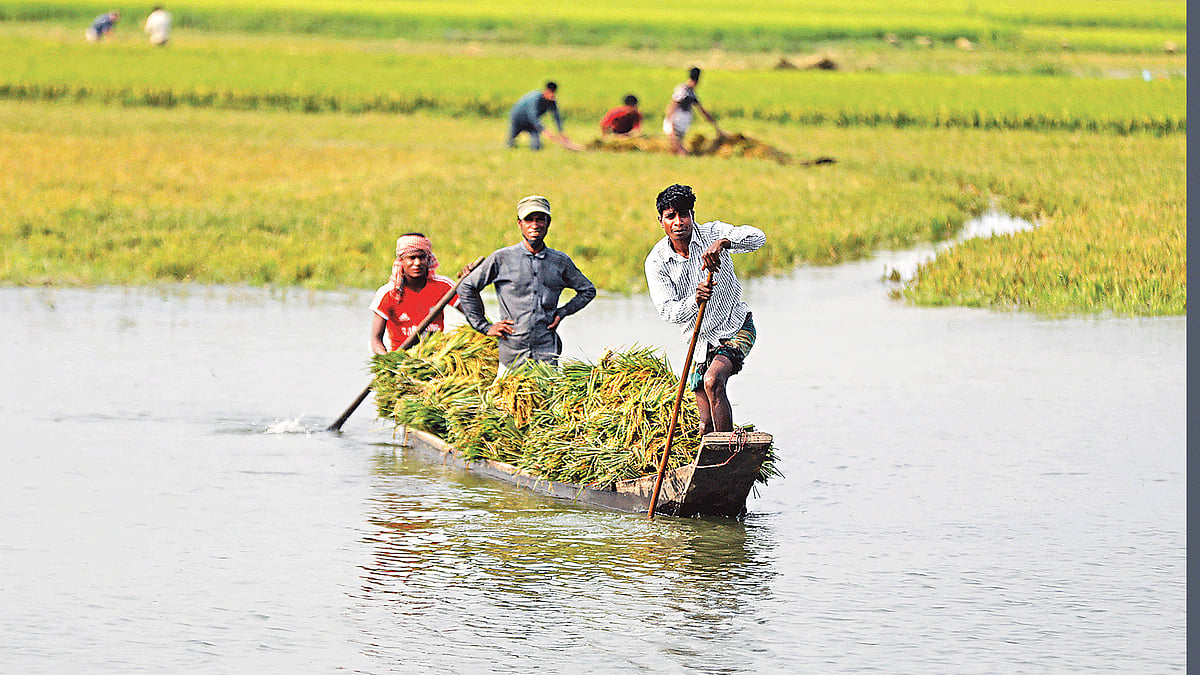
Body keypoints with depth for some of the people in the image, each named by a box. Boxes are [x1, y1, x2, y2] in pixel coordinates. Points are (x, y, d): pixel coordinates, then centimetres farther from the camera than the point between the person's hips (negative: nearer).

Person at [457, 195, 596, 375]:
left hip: (547, 355, 1)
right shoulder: (501, 258, 1)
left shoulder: (561, 261, 9)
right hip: (511, 353, -1)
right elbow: (466, 288, 7)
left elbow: (588, 290, 24)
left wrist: (562, 313, 9)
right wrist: (484, 326, 2)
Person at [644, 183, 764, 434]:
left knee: (713, 381, -29)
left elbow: (757, 237, -28)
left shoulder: (711, 234, -11)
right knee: (706, 425, 0)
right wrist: (695, 300, -38)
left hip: (737, 328, -3)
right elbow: (667, 312, -17)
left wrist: (722, 243, -46)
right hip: (701, 342, 3)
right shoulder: (656, 262, -8)